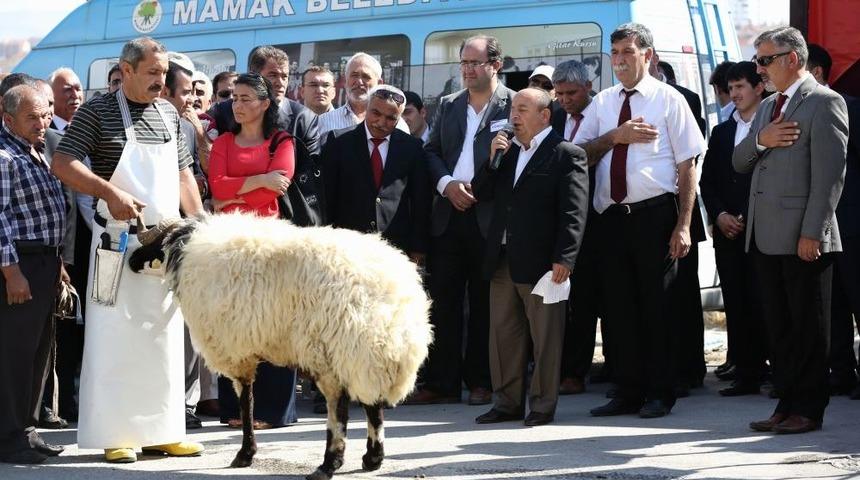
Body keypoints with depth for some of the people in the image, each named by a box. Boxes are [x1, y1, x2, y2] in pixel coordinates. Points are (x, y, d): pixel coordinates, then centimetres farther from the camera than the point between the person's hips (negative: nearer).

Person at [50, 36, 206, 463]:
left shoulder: (168, 114, 13)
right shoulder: (98, 111, -5)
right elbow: (62, 164, -12)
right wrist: (109, 192, -23)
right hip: (118, 240, -6)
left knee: (165, 339, 8)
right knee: (114, 336, -3)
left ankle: (162, 431, 15)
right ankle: (114, 434, 2)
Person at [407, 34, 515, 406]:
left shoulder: (514, 105, -1)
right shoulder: (448, 105, 15)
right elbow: (431, 152, 13)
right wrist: (447, 183, -5)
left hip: (490, 217, -4)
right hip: (448, 213, 4)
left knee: (484, 303, 4)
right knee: (442, 301, 2)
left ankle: (480, 382, 12)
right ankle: (440, 383, 6)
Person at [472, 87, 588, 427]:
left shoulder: (566, 154, -5)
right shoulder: (506, 151, 16)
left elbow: (573, 212, -10)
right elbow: (480, 193, 14)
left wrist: (563, 259, -17)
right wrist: (493, 159, -1)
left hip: (542, 261, -7)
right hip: (503, 261, 7)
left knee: (545, 337, 1)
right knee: (503, 334, 11)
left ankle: (543, 405, 8)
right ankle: (508, 402, 19)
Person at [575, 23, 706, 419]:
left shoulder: (668, 100, -1)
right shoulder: (602, 103, 12)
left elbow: (688, 165, -3)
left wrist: (683, 224, -10)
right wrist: (615, 136, -10)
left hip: (655, 214, -4)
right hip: (612, 218, 4)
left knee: (657, 306, 1)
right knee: (619, 306, 8)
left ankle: (659, 394, 10)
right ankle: (628, 393, 17)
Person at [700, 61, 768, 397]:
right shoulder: (721, 133, 16)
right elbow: (707, 181, 15)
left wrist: (750, 218, -10)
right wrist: (719, 215, -1)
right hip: (727, 231, 5)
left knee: (763, 303, -7)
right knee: (736, 306, 4)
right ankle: (746, 375, 7)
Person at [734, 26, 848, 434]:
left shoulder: (824, 103, -7)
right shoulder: (768, 107, 20)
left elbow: (829, 174, -14)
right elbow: (739, 163, 17)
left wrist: (812, 233, -19)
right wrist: (760, 140, -4)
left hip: (802, 238, -8)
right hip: (765, 236, 8)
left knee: (808, 325, 0)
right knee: (778, 327, 10)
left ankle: (808, 409, 6)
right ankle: (787, 403, 17)